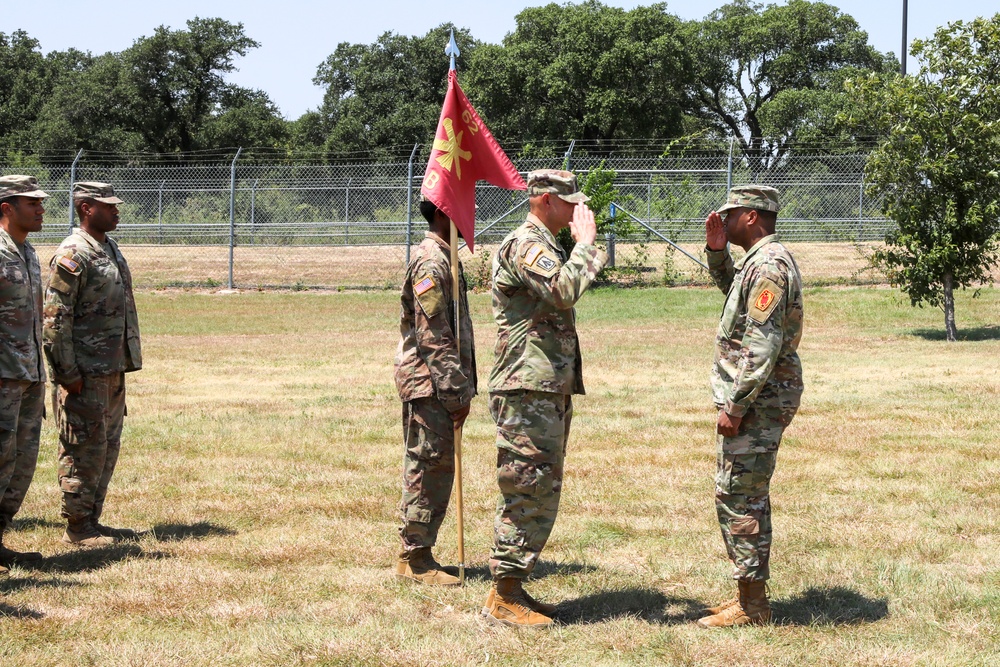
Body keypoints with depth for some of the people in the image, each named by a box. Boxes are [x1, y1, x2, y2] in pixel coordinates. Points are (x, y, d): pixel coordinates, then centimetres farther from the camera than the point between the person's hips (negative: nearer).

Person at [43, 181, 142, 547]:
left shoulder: (110, 248, 15)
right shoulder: (73, 255, -14)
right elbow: (55, 317, -17)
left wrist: (124, 363, 19)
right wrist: (68, 372, -20)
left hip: (113, 368, 9)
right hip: (84, 372, -9)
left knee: (107, 446, 13)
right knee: (85, 449, -4)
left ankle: (92, 520, 20)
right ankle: (77, 527, 3)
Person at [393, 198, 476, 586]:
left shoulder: (443, 257, 17)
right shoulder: (431, 262, -15)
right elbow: (433, 337, -20)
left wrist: (462, 386, 20)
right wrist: (457, 392, -19)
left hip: (437, 384, 10)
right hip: (428, 383, -10)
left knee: (437, 469, 12)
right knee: (428, 467, -5)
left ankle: (418, 554, 18)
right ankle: (414, 559, 0)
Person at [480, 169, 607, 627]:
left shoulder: (545, 246, 22)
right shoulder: (524, 245, -13)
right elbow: (565, 290, -28)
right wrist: (585, 243, -18)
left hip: (550, 391, 11)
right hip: (528, 391, -11)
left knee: (539, 493, 13)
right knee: (529, 494, -9)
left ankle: (512, 589, 18)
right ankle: (503, 598, -5)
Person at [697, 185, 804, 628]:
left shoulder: (767, 265, -19)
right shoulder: (763, 260, 14)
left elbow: (762, 346, -25)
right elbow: (732, 290, 36)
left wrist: (735, 406, -24)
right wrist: (716, 250, 18)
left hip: (757, 399, -11)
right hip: (761, 397, 11)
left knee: (737, 497, -7)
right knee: (749, 496, 16)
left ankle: (751, 606, -3)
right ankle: (750, 596, 23)